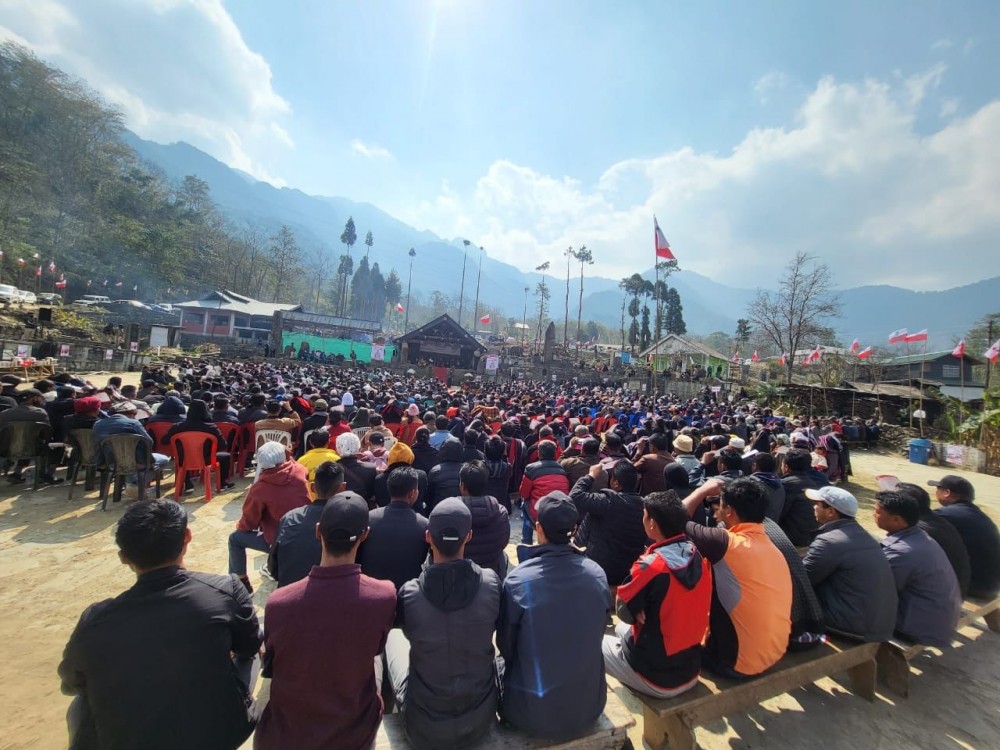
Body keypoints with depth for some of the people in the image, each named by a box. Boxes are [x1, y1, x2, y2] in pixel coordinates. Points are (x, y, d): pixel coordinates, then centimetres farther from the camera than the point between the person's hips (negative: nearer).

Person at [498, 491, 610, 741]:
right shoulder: (597, 574, -14)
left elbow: (506, 646, -7)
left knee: (501, 662, 22)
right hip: (589, 706, 3)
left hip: (533, 713, -2)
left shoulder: (518, 580, -23)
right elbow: (597, 637, 2)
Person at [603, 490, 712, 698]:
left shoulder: (650, 566, -29)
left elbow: (624, 612, -13)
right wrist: (644, 609, -5)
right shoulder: (700, 558, -8)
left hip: (655, 678, -6)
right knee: (622, 629, 27)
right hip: (691, 671, 6)